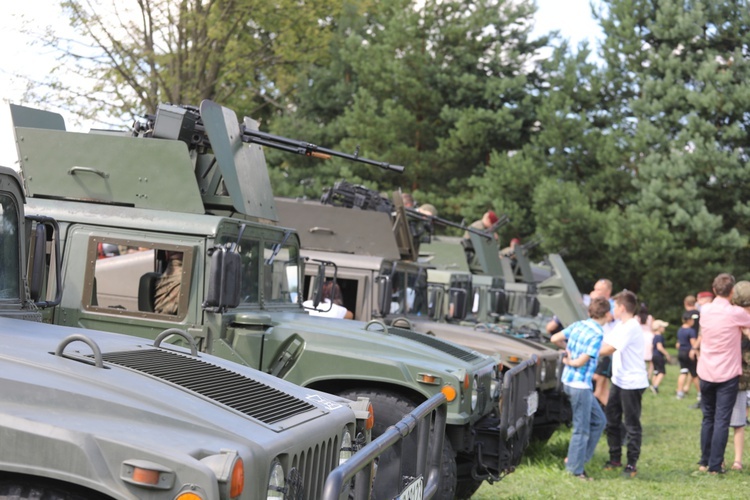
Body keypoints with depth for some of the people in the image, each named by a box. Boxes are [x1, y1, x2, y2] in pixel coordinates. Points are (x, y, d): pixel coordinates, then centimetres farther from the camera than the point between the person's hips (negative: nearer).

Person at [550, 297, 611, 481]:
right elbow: (581, 362, -21)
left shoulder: (578, 325, 4)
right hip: (580, 385, -9)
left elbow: (555, 339, 8)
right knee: (582, 429, 3)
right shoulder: (597, 335, -18)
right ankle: (575, 469, 12)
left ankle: (576, 458, 23)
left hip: (569, 381, 9)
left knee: (598, 421, 19)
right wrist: (568, 362, -2)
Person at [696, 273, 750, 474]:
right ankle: (715, 465, -2)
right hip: (727, 375, -4)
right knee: (722, 421, -1)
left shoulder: (705, 310, 0)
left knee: (707, 419, 15)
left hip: (706, 374, 4)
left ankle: (705, 461, 20)